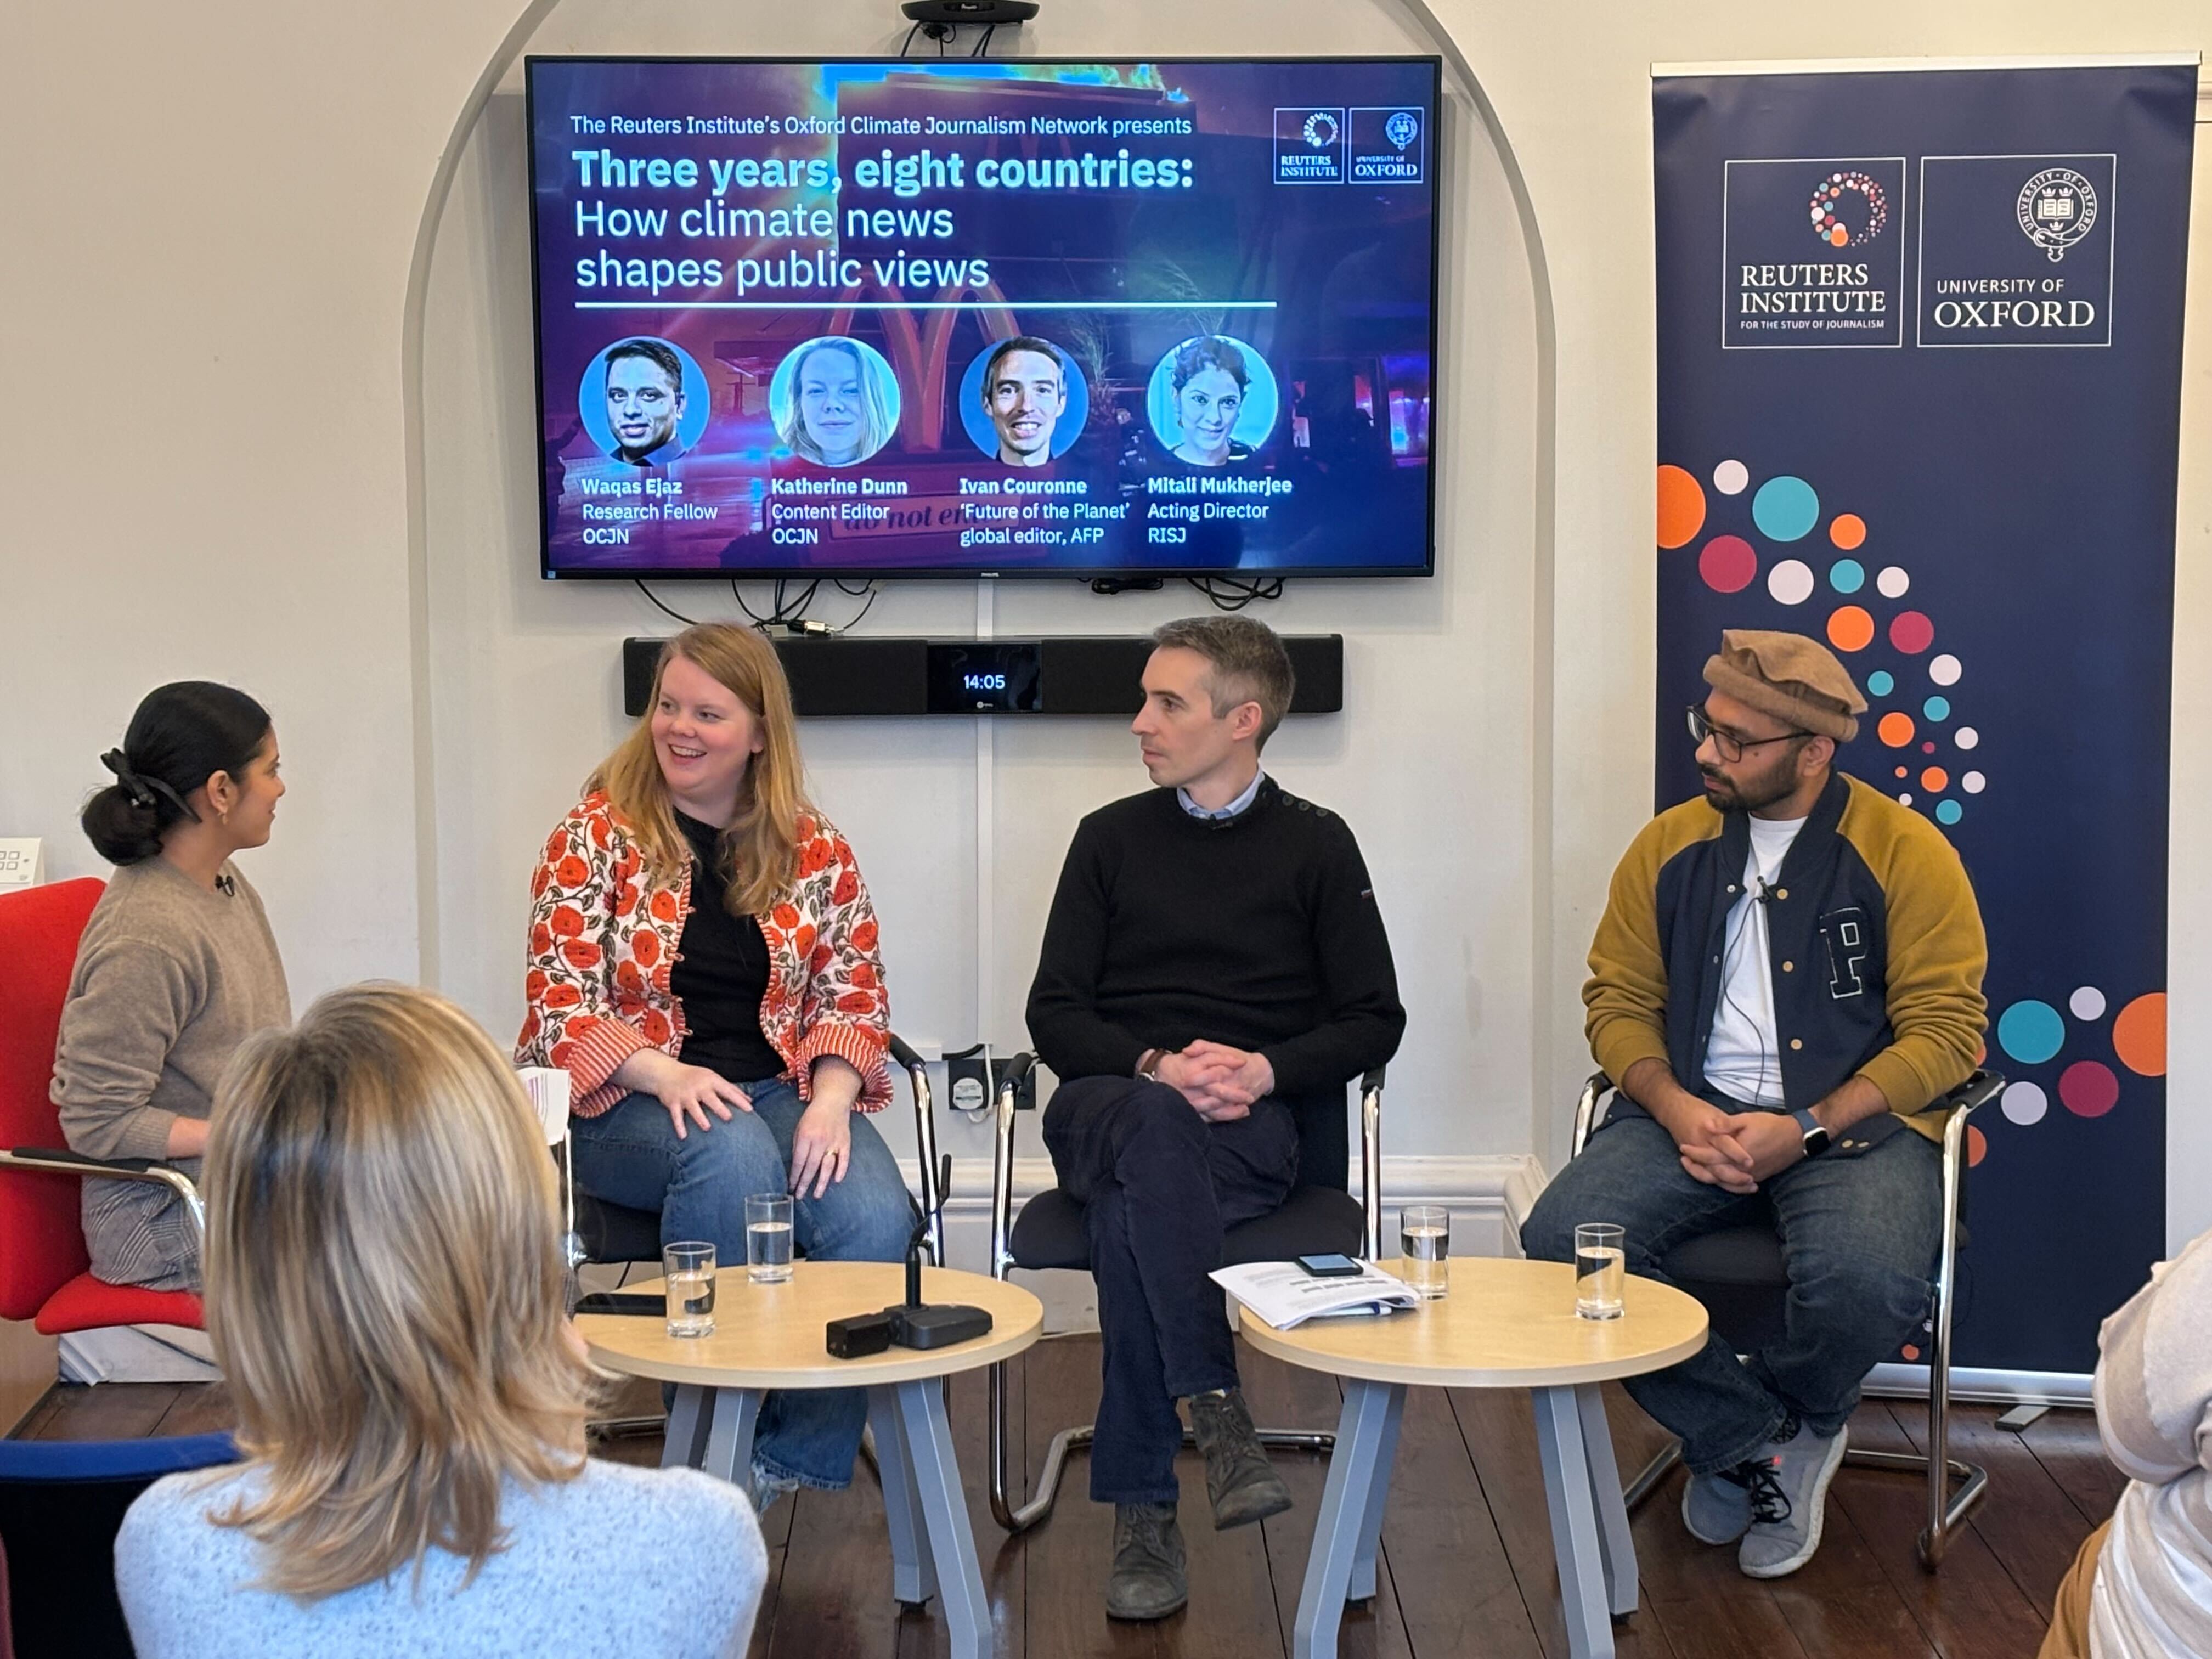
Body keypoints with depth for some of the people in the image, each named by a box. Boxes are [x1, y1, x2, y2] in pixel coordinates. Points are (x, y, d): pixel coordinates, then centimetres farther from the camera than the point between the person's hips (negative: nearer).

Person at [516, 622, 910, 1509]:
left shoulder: (814, 850, 8)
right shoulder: (596, 837, 0)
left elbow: (852, 993, 6)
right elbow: (561, 1004, -6)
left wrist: (830, 1098, -15)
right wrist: (665, 1075, -23)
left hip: (778, 1090, 3)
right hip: (625, 1102, -2)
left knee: (875, 1217, -28)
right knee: (734, 1154, -37)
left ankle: (794, 1459, -10)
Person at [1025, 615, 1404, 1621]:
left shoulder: (1314, 843, 12)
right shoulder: (1113, 837, 16)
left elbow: (1374, 1021, 8)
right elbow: (1053, 1013, 9)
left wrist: (1266, 1069, -12)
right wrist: (1155, 1067, -11)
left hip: (1258, 1123, -1)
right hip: (1110, 1105, 1)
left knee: (1131, 1209, -35)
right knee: (1154, 1124, -38)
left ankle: (1142, 1510, -30)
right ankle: (1217, 1414, -42)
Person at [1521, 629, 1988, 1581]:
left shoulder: (1907, 853, -2)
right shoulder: (1670, 847, 10)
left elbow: (1944, 1031, -5)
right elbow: (1618, 1001, 11)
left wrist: (1806, 1130, -16)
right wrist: (1676, 1109, -10)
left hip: (1854, 1121, -3)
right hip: (1691, 1117, 3)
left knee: (1867, 1281, -35)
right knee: (1562, 1239, -25)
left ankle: (1788, 1422, 5)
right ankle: (1754, 1443, -3)